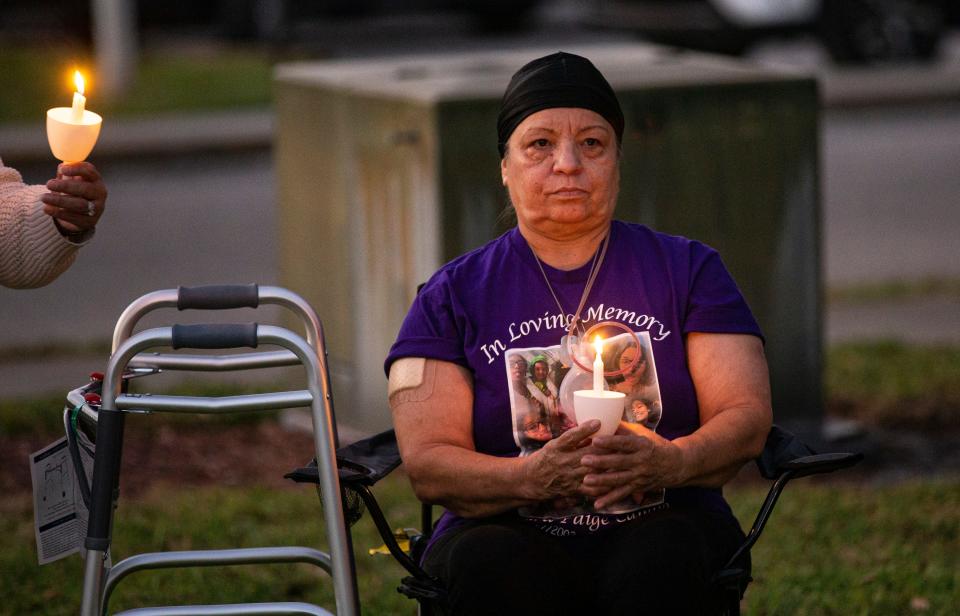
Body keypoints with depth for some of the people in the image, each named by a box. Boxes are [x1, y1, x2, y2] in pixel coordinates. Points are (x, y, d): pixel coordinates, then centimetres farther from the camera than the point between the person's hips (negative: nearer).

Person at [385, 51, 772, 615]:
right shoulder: (455, 294, 11)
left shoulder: (687, 269, 14)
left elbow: (748, 419, 4)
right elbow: (427, 463, 0)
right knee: (487, 566, -36)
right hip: (514, 532, 0)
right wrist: (531, 478, -21)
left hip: (658, 527, 0)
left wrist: (669, 463, -20)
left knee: (660, 564, -36)